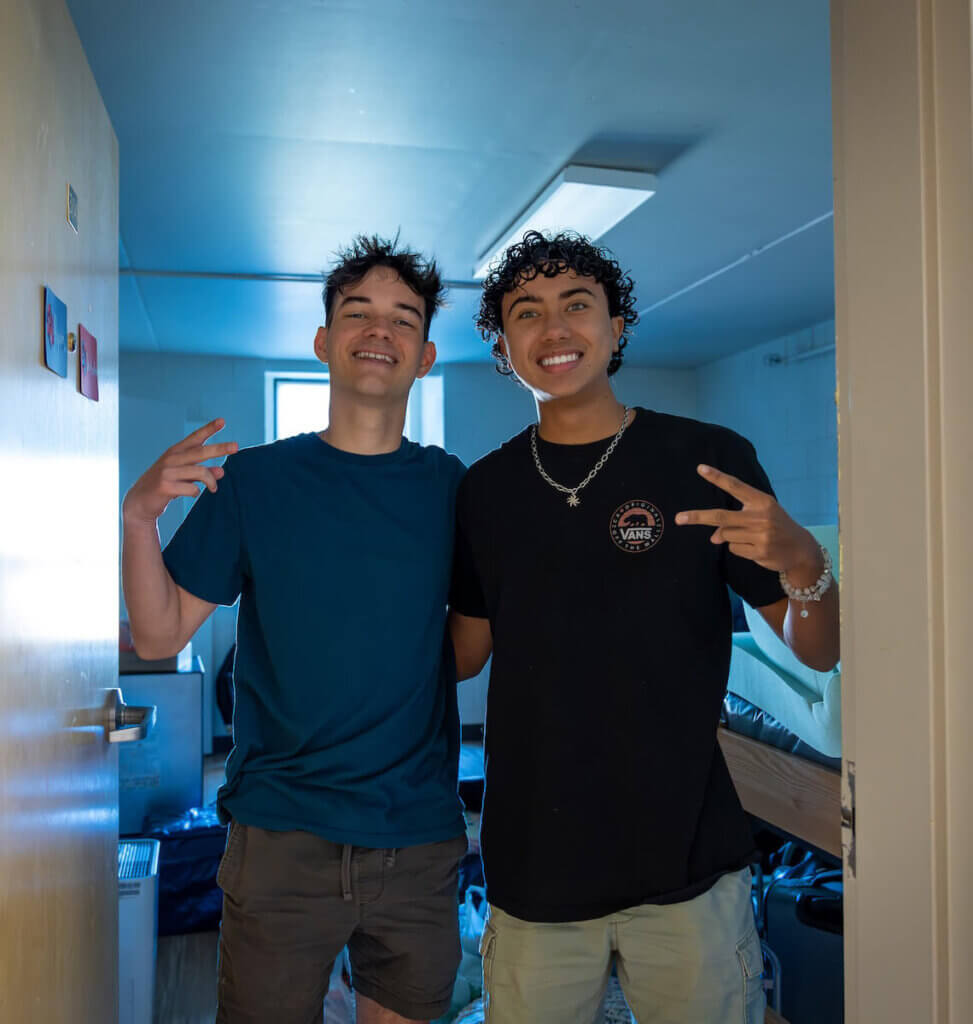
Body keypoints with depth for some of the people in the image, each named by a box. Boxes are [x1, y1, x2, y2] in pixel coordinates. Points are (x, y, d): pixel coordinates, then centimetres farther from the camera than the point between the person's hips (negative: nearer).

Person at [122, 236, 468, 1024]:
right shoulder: (254, 478, -3)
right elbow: (159, 636, -2)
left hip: (419, 840, 2)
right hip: (281, 834, -1)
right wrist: (139, 518, -19)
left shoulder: (452, 487, 0)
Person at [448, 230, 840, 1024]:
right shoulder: (486, 489, 2)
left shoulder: (709, 459, -6)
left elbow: (818, 653, -4)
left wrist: (802, 563, -24)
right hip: (535, 872, 2)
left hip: (686, 868, -1)